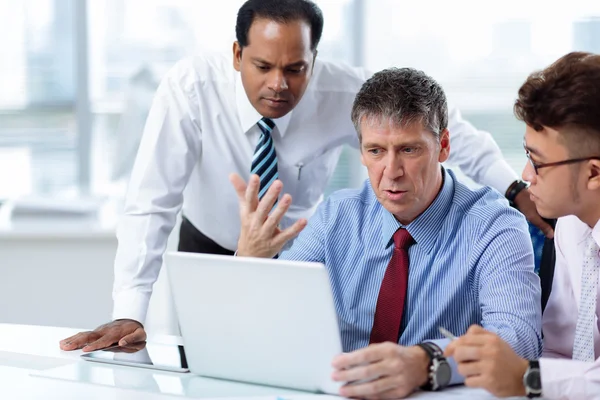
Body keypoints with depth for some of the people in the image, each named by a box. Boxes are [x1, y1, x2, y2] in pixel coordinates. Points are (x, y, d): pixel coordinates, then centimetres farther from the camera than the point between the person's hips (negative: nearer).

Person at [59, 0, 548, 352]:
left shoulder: (345, 92, -25)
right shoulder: (190, 88, -29)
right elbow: (151, 203, -31)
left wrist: (516, 188, -20)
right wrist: (130, 315, -40)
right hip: (209, 252, -1)